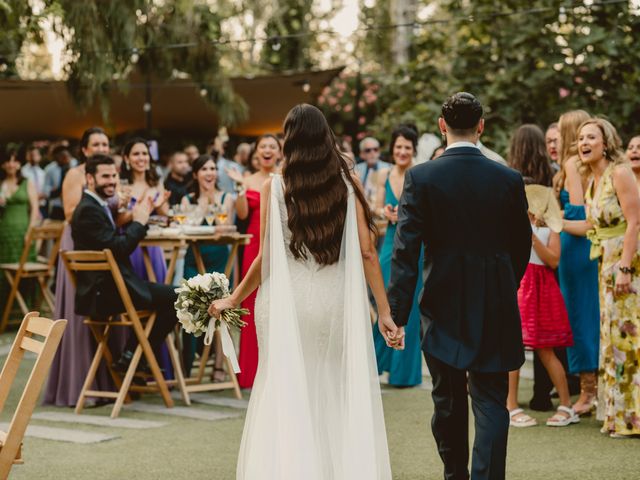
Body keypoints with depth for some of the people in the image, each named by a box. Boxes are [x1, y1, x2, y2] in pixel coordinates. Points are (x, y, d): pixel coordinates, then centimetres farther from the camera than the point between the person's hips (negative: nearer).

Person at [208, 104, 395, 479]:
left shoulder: (275, 187, -3)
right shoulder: (347, 184, 1)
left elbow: (266, 257, -4)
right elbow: (367, 252, -2)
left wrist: (233, 300, 9)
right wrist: (385, 312, 1)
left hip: (289, 305, -1)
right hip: (338, 306, 1)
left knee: (288, 401, 7)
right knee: (340, 398, 10)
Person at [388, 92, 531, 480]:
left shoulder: (420, 178, -8)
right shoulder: (510, 180, -3)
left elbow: (405, 251, -12)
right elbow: (522, 247, 6)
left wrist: (398, 313, -10)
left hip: (443, 307, 0)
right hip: (496, 309, 0)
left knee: (448, 401, 15)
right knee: (491, 400, 2)